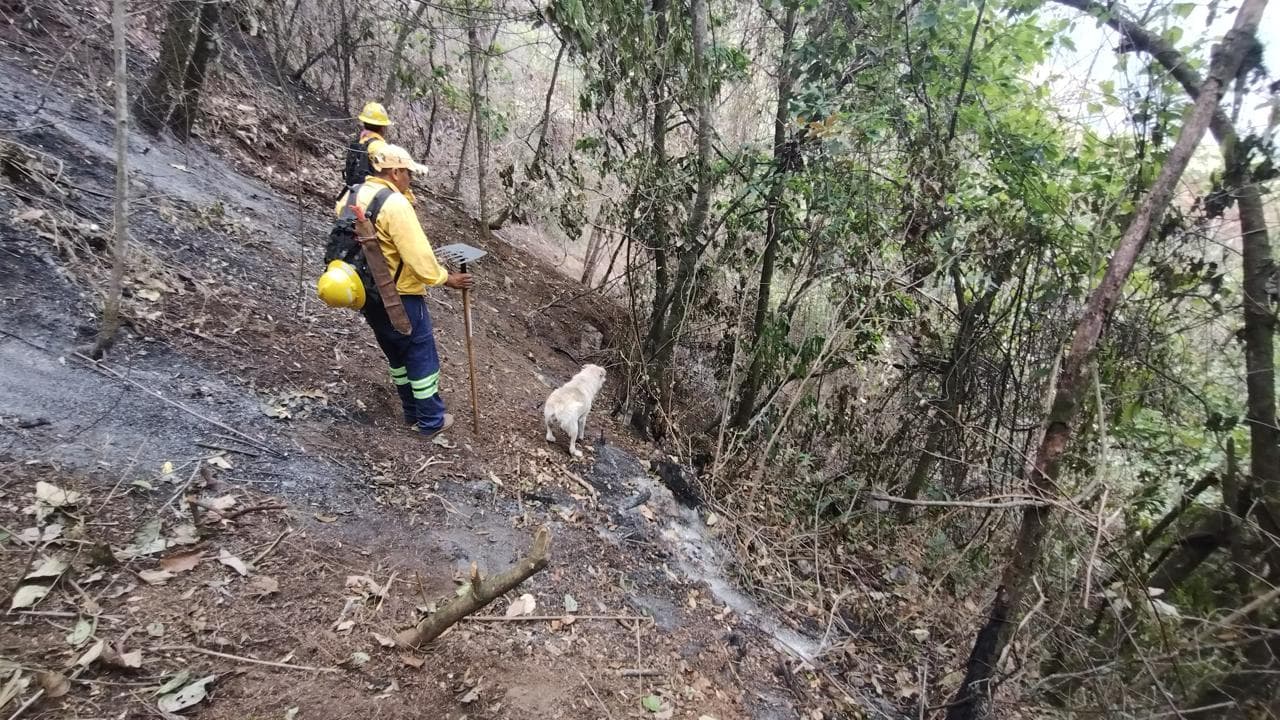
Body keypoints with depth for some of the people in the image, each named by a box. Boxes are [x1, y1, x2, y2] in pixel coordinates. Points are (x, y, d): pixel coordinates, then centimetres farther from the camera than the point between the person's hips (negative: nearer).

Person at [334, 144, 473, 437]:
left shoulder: (350, 196, 6)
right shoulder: (395, 204, -21)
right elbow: (418, 254, -23)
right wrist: (446, 279, -10)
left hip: (366, 294, 9)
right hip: (399, 296, -9)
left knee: (397, 355, 21)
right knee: (422, 356, 5)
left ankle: (413, 412, 33)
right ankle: (431, 421, 15)